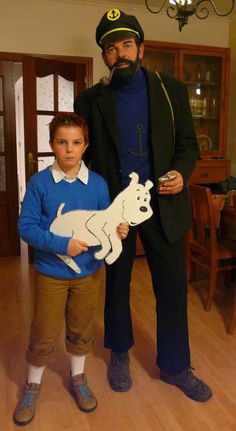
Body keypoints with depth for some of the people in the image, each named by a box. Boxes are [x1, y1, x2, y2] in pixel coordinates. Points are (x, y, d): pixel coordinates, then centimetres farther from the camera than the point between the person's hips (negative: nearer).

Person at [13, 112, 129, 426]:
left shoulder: (98, 184, -6)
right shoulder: (39, 182, -12)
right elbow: (26, 227, -14)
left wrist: (118, 230, -21)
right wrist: (62, 244, -24)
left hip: (89, 271, 2)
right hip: (51, 272, -2)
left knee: (81, 330, 19)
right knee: (44, 335, 10)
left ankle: (78, 379, 43)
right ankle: (33, 385, 36)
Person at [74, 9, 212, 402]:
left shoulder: (172, 90, 1)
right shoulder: (90, 100, 0)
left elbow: (188, 144, 5)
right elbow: (84, 153, 5)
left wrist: (182, 172, -15)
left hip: (163, 206, 1)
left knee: (172, 287, 7)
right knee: (116, 284, 15)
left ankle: (174, 366, 29)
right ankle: (119, 354, 39)